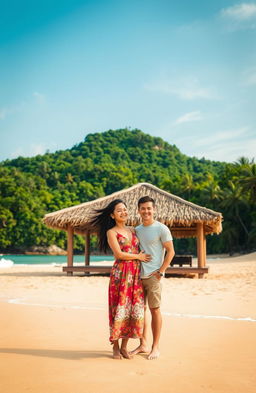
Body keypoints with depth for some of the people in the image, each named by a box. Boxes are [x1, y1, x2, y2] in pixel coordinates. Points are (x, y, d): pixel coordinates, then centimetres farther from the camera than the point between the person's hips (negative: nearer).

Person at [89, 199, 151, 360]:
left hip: (136, 274, 5)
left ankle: (124, 346, 13)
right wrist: (138, 256, -3)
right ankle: (115, 346, 10)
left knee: (134, 308, 3)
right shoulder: (111, 232, 0)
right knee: (119, 308, -3)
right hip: (120, 273, -5)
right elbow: (119, 254, -10)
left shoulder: (133, 230, 17)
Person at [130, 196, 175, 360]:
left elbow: (171, 251, -6)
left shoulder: (161, 229, -4)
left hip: (153, 276, -6)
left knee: (155, 309, -1)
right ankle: (143, 345, 20)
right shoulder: (136, 230, 14)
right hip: (138, 275, 6)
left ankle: (155, 347, 9)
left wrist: (160, 272, -12)